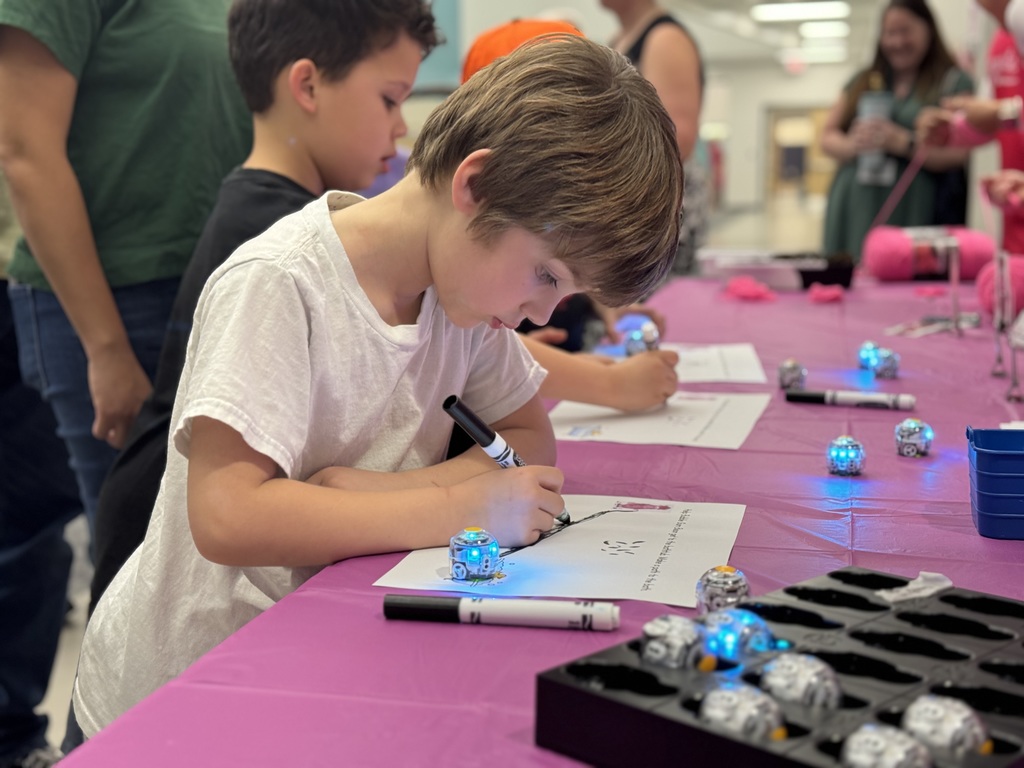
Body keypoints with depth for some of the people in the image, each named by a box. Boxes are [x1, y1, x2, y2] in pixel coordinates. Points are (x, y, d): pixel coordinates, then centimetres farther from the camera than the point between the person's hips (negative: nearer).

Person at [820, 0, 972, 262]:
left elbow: (958, 153, -5)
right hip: (855, 209, 4)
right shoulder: (863, 81, 20)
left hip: (911, 212, -4)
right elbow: (828, 137, 15)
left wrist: (903, 143, -17)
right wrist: (852, 145, -7)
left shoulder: (954, 82, 7)